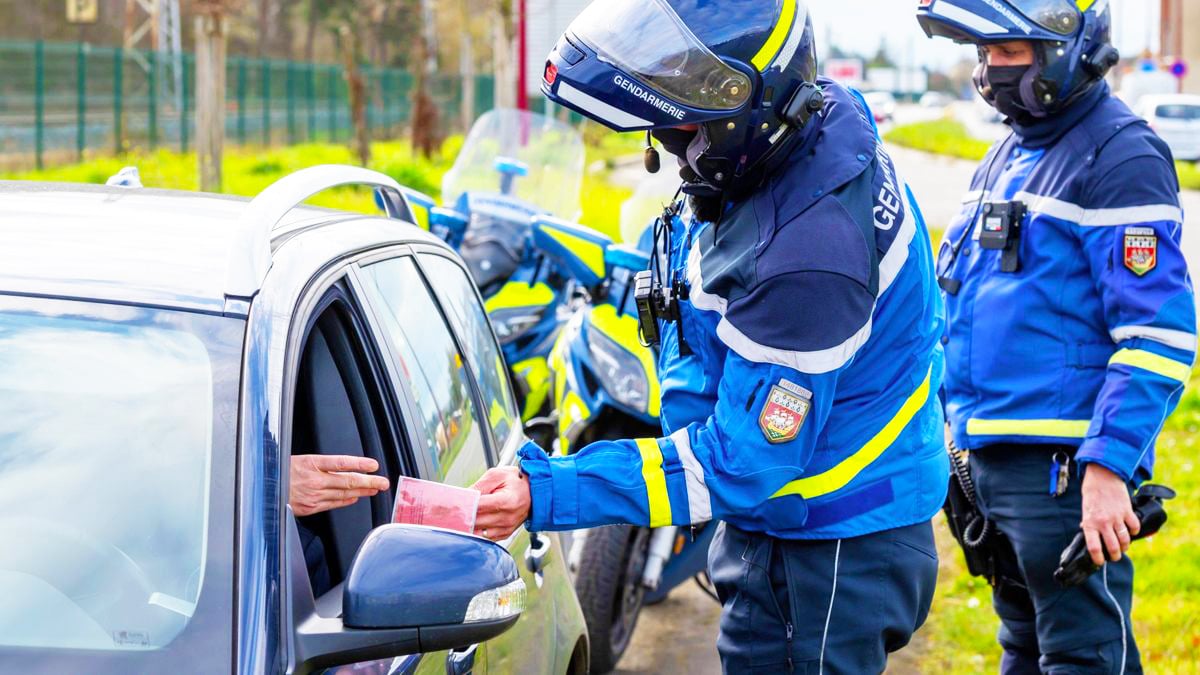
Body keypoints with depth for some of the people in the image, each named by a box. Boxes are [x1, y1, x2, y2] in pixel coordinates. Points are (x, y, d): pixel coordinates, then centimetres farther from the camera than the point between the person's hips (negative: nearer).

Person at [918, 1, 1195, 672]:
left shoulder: (1120, 157, -14)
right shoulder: (1009, 157, 15)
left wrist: (1108, 467, -25)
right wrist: (968, 423, 22)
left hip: (1065, 467, -9)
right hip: (995, 459, 9)